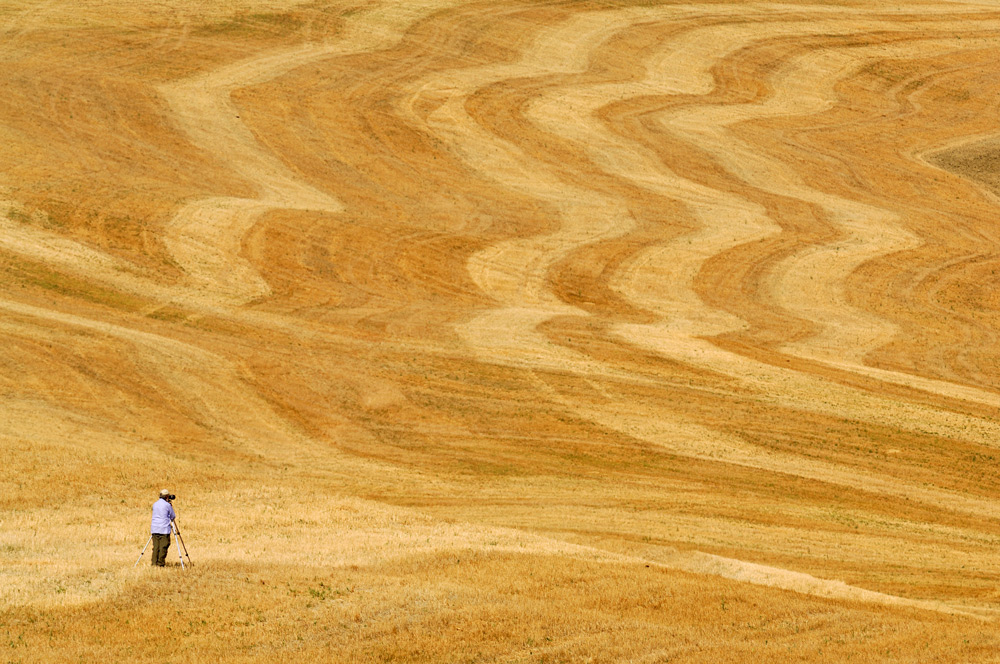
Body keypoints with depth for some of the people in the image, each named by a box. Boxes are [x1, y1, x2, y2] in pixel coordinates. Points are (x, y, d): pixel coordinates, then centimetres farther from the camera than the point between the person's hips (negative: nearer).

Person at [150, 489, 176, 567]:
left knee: (155, 547, 6)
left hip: (155, 529, 5)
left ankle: (154, 563, 1)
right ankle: (161, 564, -8)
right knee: (163, 547, -4)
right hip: (164, 530, -5)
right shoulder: (167, 505, -6)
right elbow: (173, 517, 4)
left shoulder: (155, 504, 11)